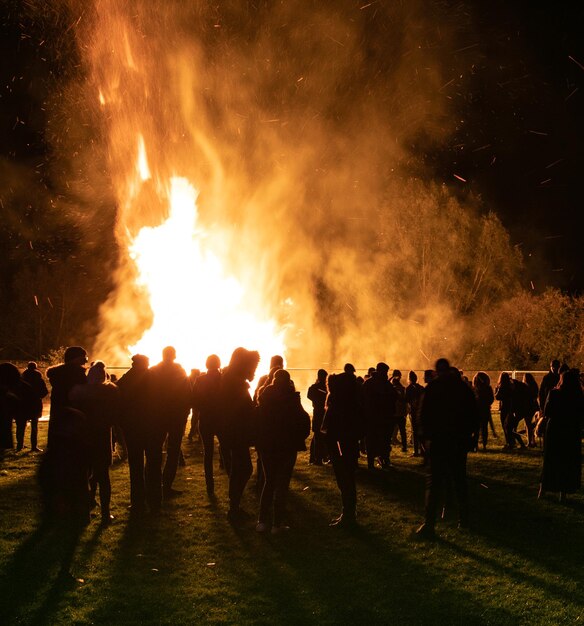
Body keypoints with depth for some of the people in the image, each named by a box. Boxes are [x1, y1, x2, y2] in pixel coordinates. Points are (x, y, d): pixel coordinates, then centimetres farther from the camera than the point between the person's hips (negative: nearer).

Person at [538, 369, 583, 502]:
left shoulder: (553, 393, -11)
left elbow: (546, 413, -10)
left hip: (553, 431, 1)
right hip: (571, 434, -1)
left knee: (550, 461, 16)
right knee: (568, 463, 10)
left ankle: (543, 489, 22)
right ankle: (563, 492, 9)